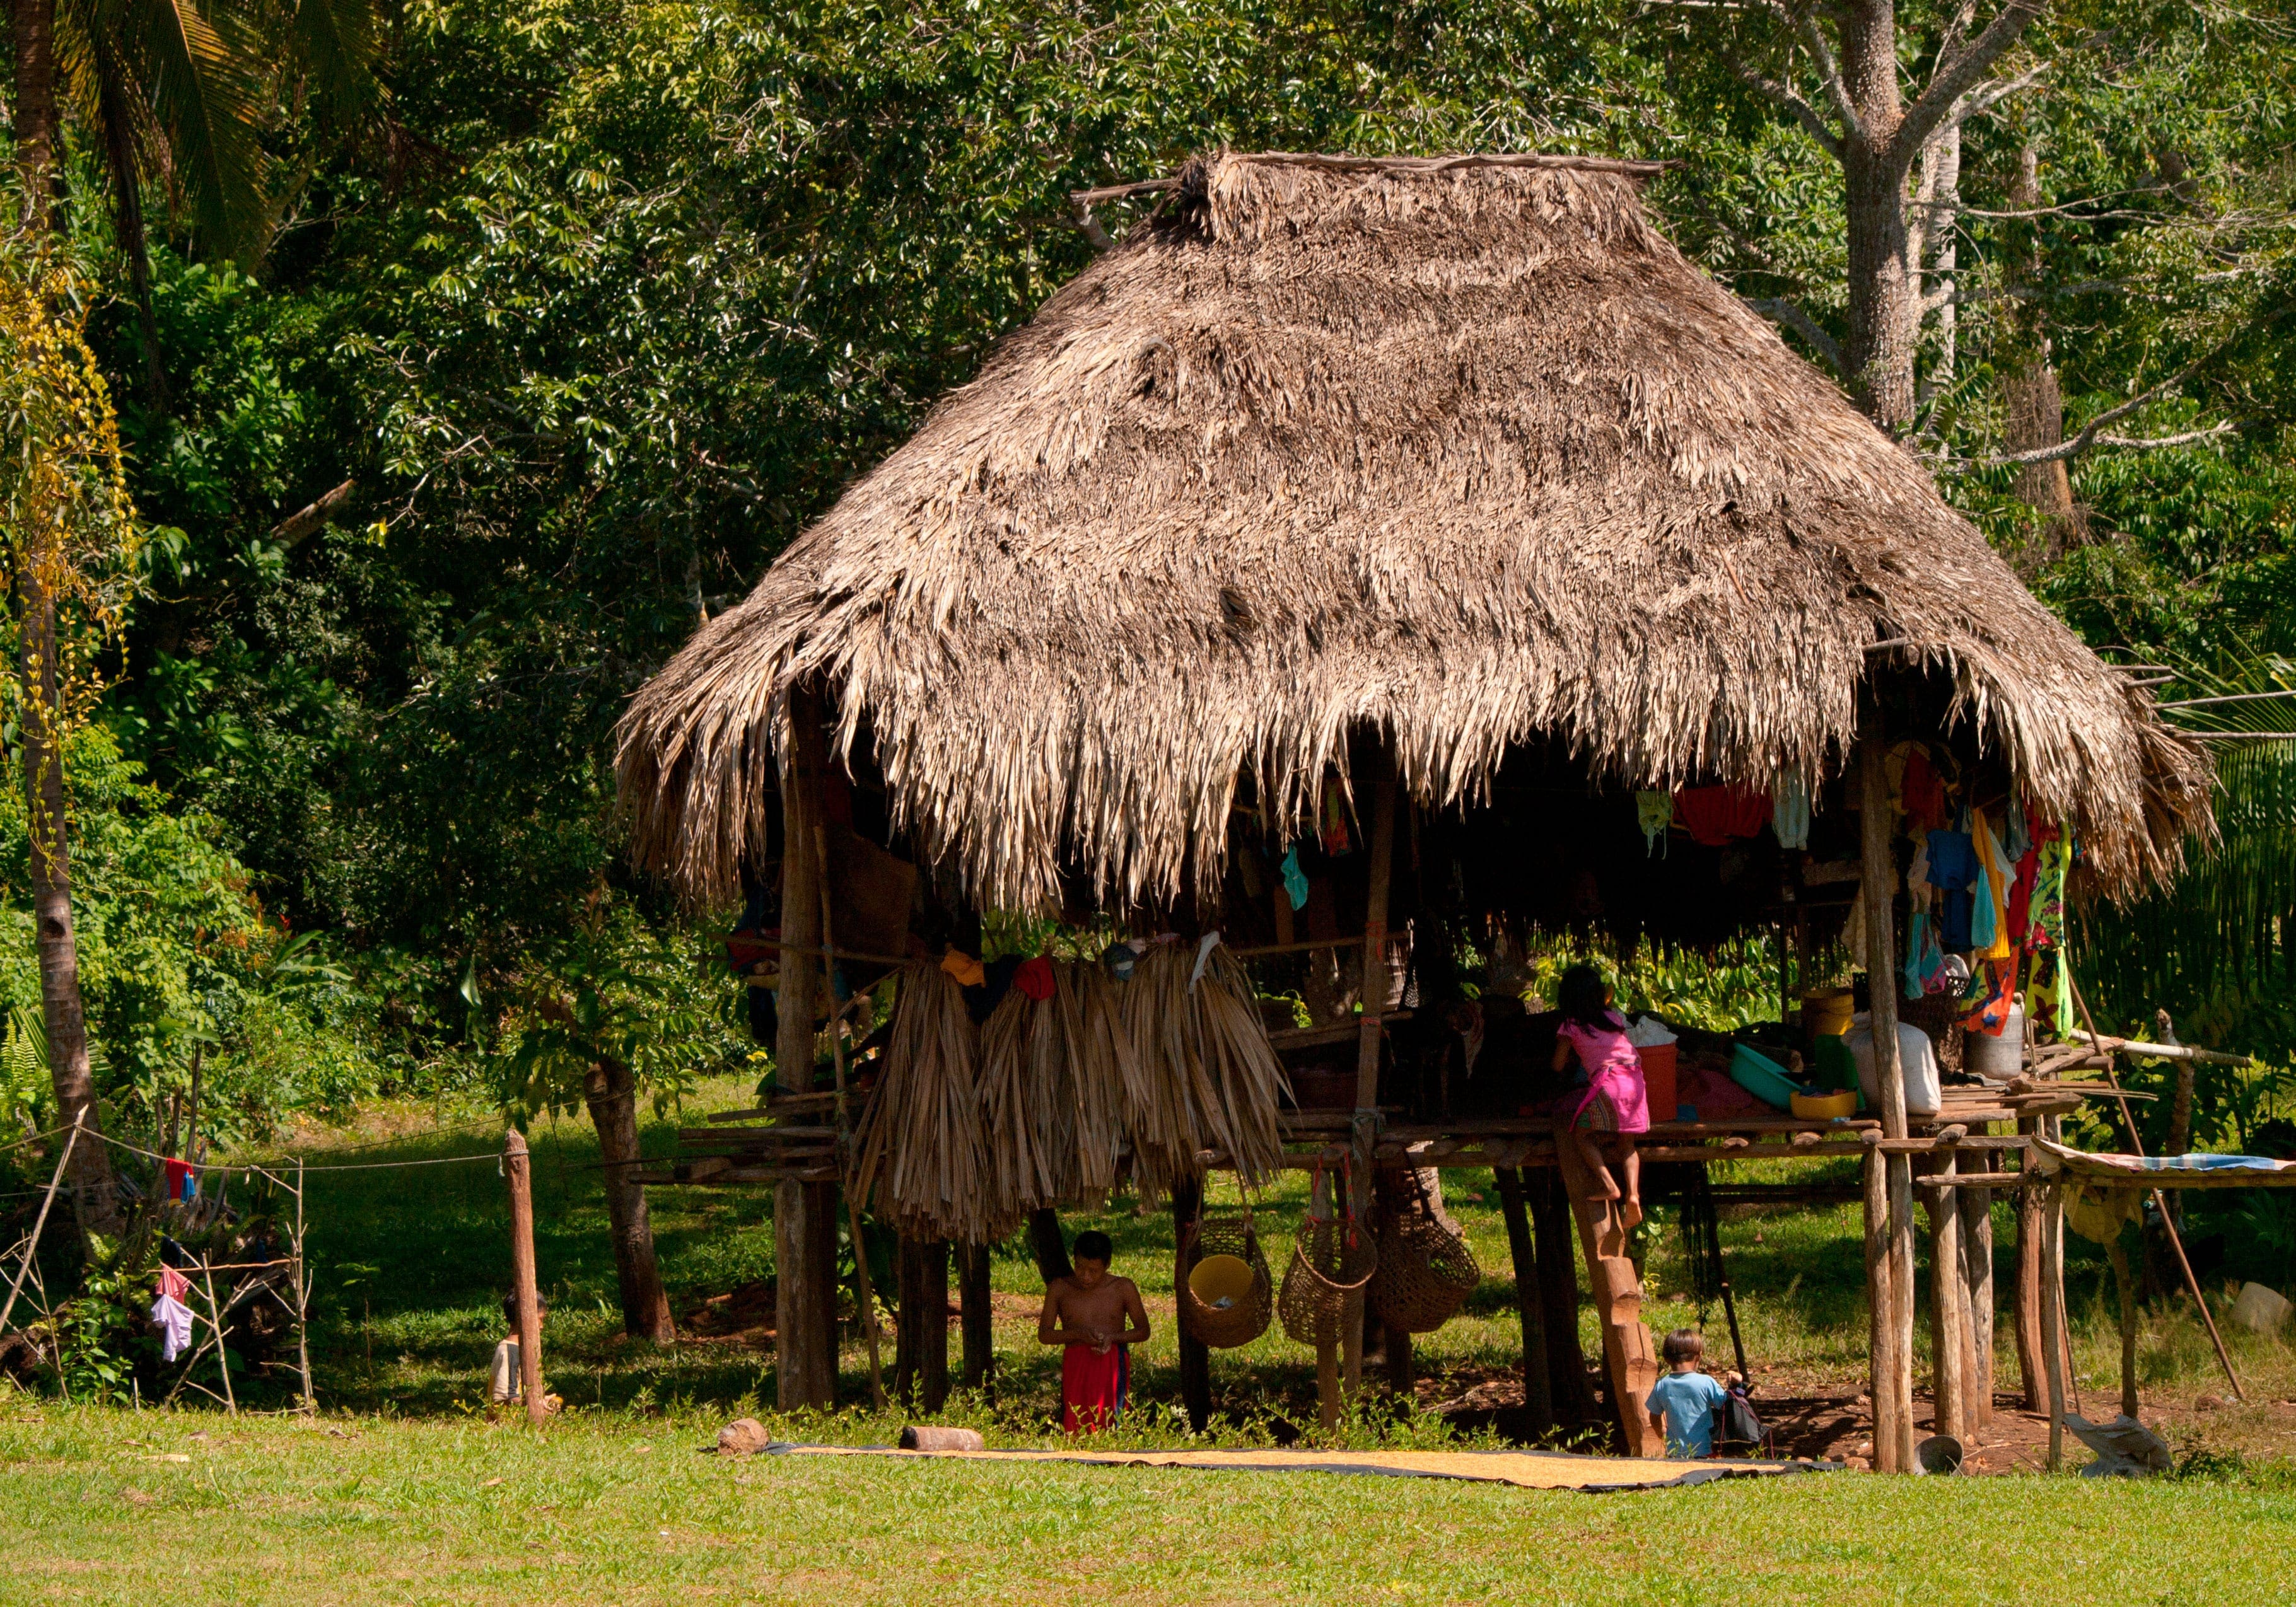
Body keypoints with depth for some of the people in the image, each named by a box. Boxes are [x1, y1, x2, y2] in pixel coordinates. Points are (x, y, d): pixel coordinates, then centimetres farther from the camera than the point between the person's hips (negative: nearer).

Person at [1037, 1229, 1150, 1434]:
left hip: (1113, 1365, -1)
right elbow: (1044, 1334, 9)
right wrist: (1078, 1334, -9)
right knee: (1075, 1425, -13)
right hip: (1076, 1368, 1)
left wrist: (1113, 1337, -7)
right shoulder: (1060, 1289, 9)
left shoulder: (1123, 1289, 8)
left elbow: (1143, 1331, 13)